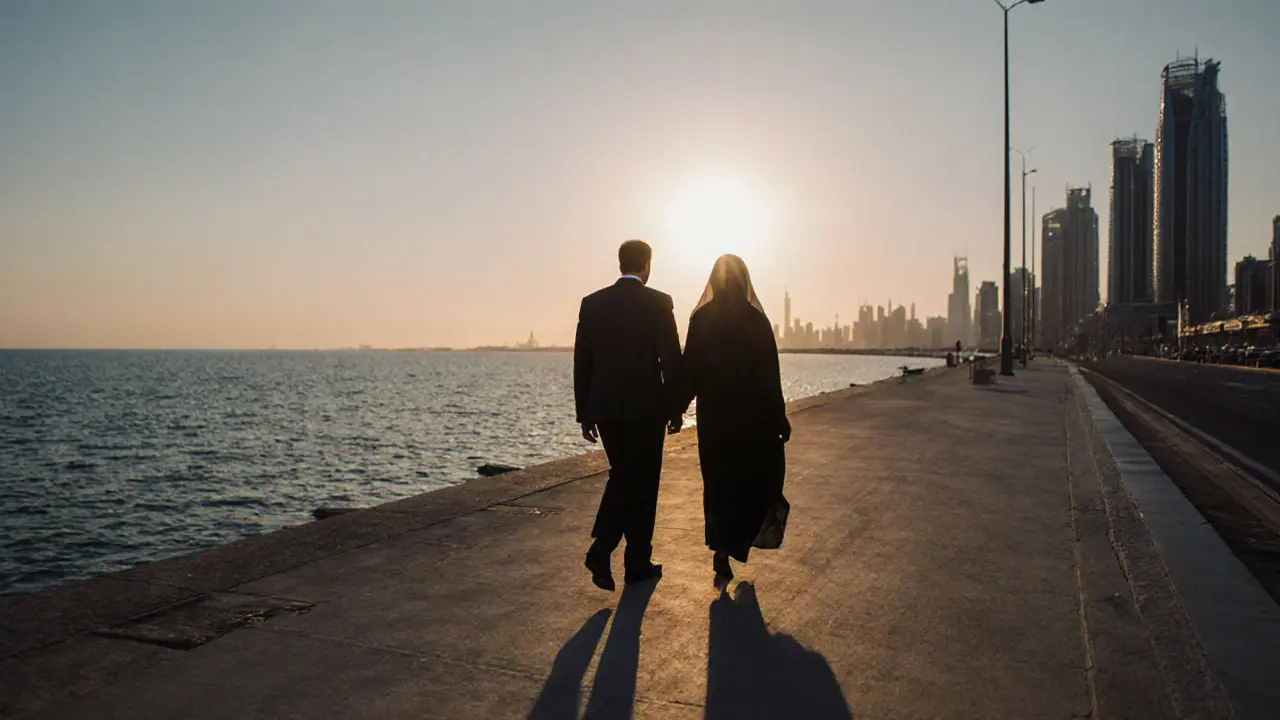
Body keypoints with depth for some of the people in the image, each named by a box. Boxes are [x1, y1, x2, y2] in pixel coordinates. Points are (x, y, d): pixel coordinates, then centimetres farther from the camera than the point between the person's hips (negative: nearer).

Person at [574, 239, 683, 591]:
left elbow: (582, 361, 5)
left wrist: (585, 413, 11)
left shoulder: (592, 302, 4)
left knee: (621, 476, 19)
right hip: (646, 407, -4)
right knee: (642, 483, 10)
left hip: (605, 407, 4)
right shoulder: (658, 302, -7)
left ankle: (601, 549, 1)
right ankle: (638, 563, 19)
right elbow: (671, 360, -9)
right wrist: (675, 408, 2)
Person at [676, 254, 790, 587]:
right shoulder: (757, 319, -9)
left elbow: (689, 370, -4)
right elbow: (770, 376, -8)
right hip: (752, 415, -2)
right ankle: (736, 544, 10)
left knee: (718, 484, 13)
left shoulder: (701, 319, -5)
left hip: (713, 414, 2)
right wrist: (780, 419, -1)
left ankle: (723, 553, 12)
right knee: (755, 480, 17)